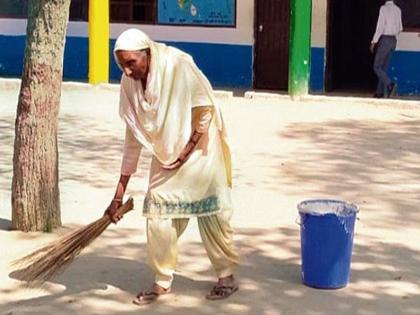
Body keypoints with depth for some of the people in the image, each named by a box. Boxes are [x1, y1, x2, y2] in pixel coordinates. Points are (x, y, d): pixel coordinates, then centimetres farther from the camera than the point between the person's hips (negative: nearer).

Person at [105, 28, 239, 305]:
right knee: (157, 211, -1)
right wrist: (119, 193, -4)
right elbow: (134, 140, -4)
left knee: (211, 211, 0)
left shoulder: (178, 66, -27)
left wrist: (187, 151, -17)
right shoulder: (130, 84, -10)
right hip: (165, 153, 5)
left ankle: (227, 276, 14)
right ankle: (163, 281, 10)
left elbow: (205, 109, -17)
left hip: (199, 149, -5)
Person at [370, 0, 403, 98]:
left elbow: (380, 26, -16)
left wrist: (374, 42, -10)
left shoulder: (384, 8, -12)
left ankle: (390, 85, -22)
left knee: (377, 67, -3)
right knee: (384, 67, 12)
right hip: (394, 40, 7)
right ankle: (380, 92, 11)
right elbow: (400, 28, 14)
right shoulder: (398, 10, 8)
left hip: (385, 40, -7)